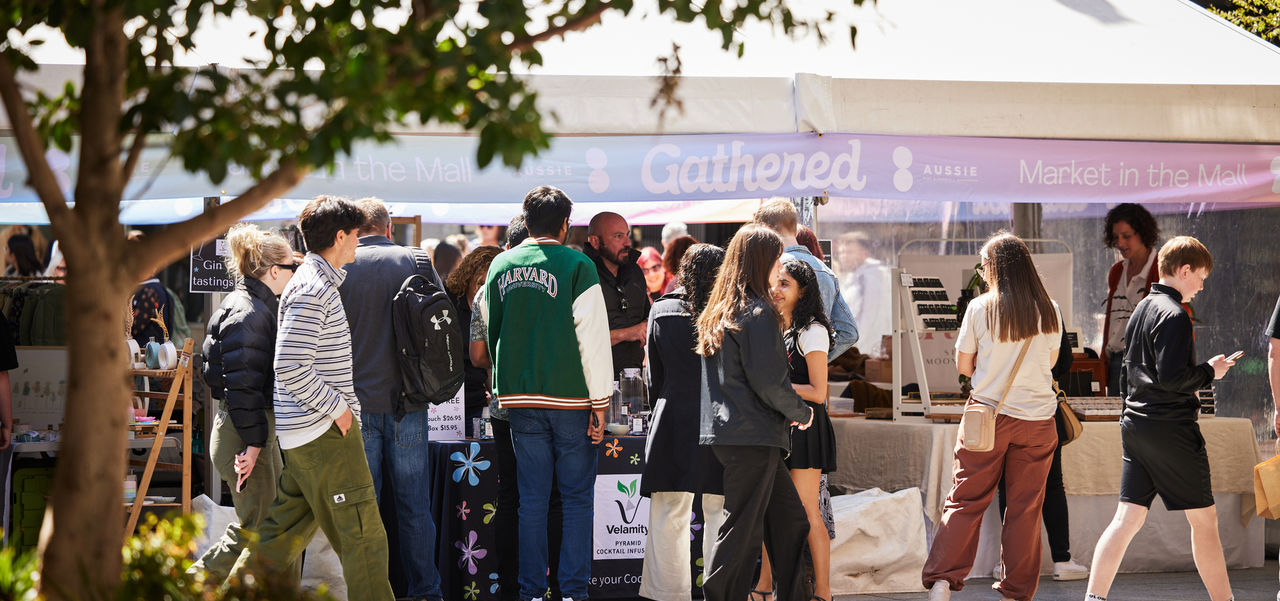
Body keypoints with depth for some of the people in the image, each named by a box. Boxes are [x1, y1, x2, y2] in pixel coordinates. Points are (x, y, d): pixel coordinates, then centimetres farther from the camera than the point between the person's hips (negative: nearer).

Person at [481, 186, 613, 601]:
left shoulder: (500, 265, 7)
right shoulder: (576, 266, -9)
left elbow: (490, 331, 18)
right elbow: (593, 337, -10)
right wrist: (599, 402, -5)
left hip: (519, 397, 4)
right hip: (570, 396, -4)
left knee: (532, 498, 8)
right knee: (577, 498, 3)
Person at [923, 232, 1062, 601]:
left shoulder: (980, 308, -6)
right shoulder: (1049, 311, 0)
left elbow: (963, 365, 2)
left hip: (989, 413, -2)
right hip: (1038, 418, 2)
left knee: (966, 501, 4)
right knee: (1025, 508, 7)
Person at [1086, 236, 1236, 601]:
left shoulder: (1140, 310, 13)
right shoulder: (1174, 315, -14)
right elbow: (1171, 377, -20)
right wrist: (1210, 371, -8)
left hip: (1135, 424, 8)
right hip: (1171, 427, -8)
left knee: (1128, 517, 5)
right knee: (1204, 518, 1)